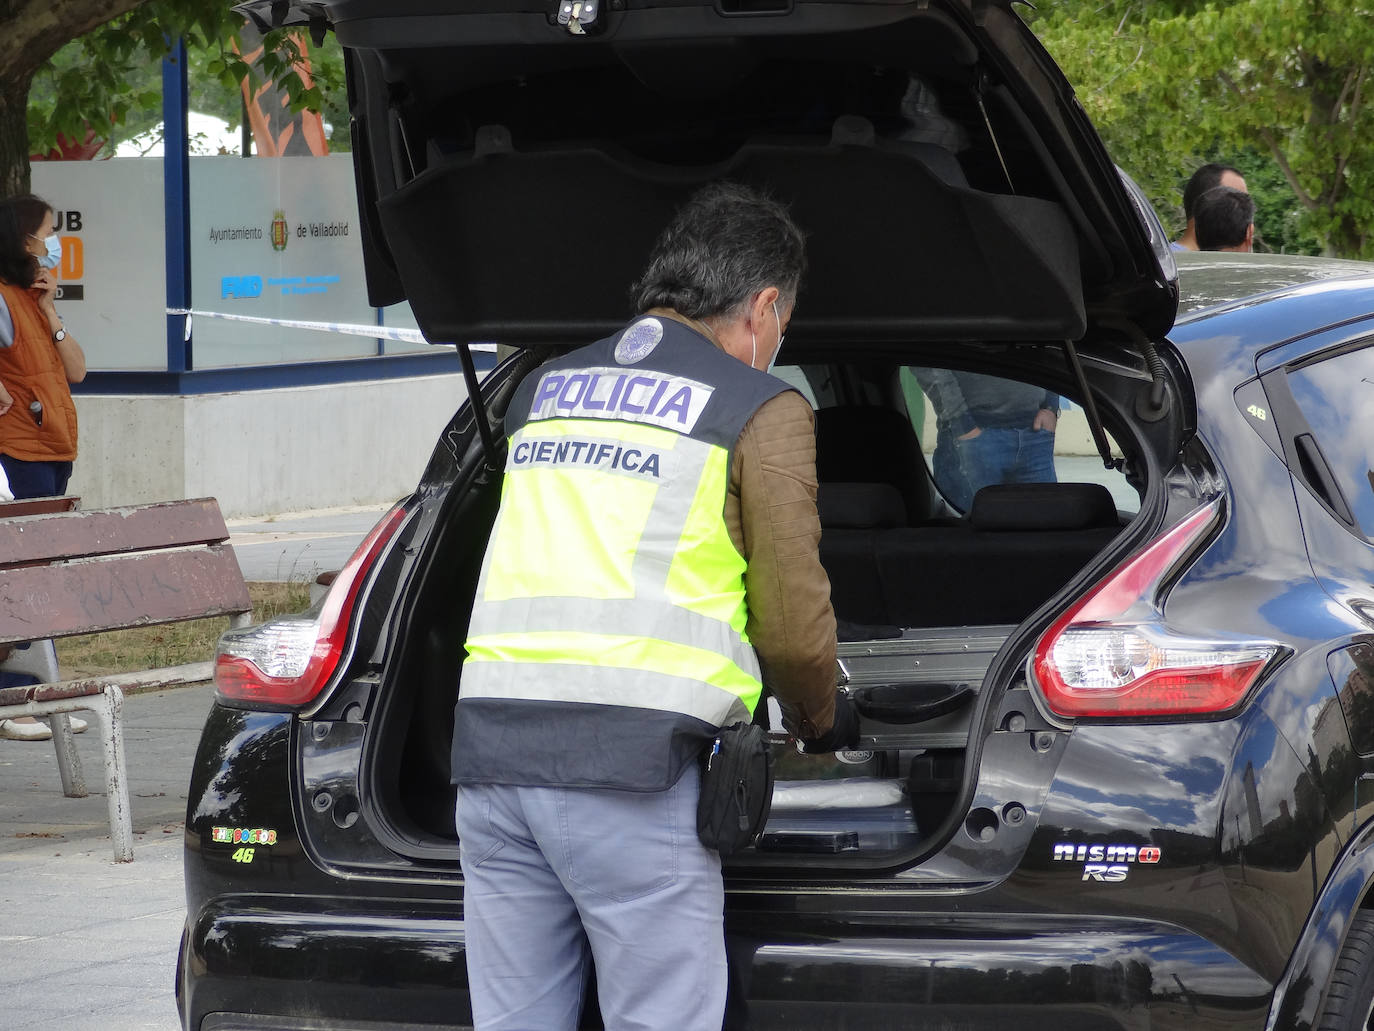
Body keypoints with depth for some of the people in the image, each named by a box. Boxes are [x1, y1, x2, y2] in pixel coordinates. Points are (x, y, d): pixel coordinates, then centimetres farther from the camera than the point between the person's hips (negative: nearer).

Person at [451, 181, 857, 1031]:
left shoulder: (544, 392, 23)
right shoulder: (762, 409, 4)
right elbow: (794, 626, 2)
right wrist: (823, 722, 23)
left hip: (490, 739, 6)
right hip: (630, 763, -6)